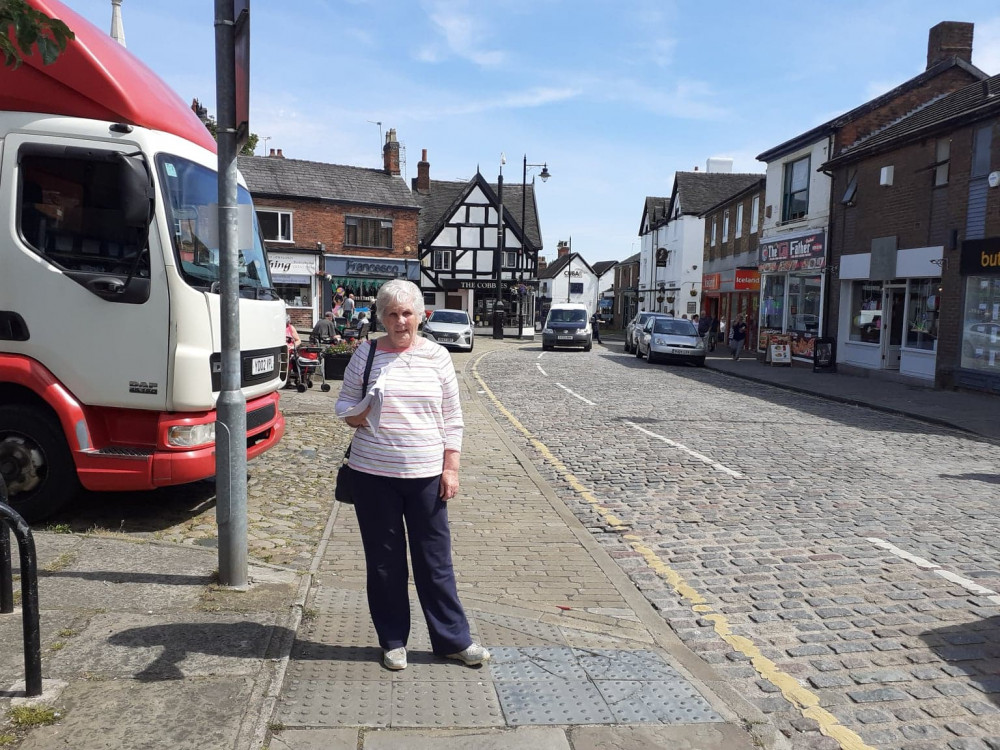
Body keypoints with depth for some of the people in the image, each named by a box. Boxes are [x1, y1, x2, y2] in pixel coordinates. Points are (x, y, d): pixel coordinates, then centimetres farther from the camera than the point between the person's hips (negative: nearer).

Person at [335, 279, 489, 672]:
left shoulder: (437, 356, 2)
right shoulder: (366, 353, 1)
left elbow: (452, 418, 5)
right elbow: (344, 402, 8)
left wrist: (450, 468, -1)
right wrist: (355, 415, -15)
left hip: (426, 475, 0)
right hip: (373, 475, 0)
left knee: (435, 559, 7)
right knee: (384, 561, 10)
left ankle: (453, 639, 22)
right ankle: (393, 640, 27)